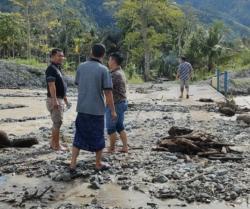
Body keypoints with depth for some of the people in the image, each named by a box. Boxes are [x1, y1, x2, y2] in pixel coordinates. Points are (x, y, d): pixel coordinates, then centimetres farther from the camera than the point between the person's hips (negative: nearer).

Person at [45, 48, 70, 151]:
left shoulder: (58, 68, 16)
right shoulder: (51, 69, -14)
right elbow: (51, 85, -22)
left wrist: (65, 99, 22)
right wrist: (55, 100, -28)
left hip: (59, 99, 10)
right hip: (54, 100, -10)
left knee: (56, 122, 14)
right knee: (57, 122, -6)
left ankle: (53, 143, 22)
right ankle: (56, 145, 1)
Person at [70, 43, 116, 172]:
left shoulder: (81, 67, 1)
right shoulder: (103, 70, -12)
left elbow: (78, 86, 11)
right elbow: (108, 92, -13)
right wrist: (113, 110, -4)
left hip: (82, 108, 4)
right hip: (97, 109, -4)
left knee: (79, 136, 13)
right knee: (98, 137, 12)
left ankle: (73, 164, 10)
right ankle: (98, 164, 24)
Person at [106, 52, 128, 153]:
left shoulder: (115, 74, -20)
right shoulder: (120, 72, 11)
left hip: (115, 104, -9)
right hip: (122, 102, 9)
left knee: (111, 128, 3)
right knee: (120, 126, 15)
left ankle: (111, 148, 13)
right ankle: (125, 147, 16)